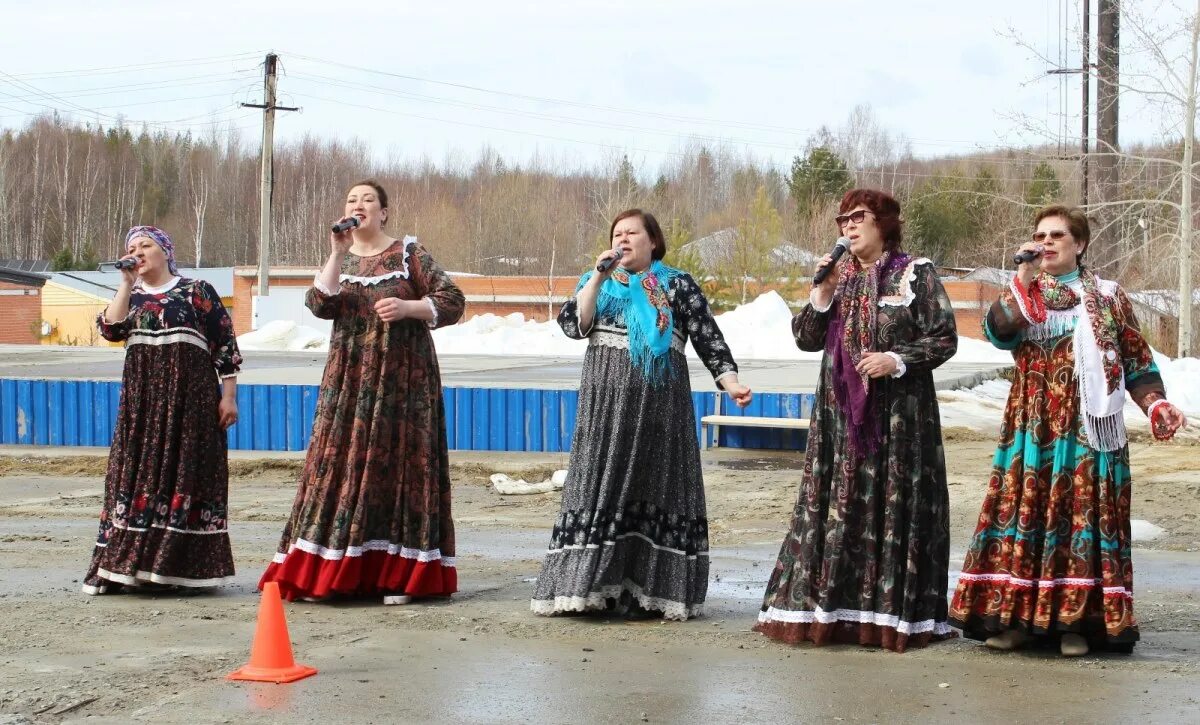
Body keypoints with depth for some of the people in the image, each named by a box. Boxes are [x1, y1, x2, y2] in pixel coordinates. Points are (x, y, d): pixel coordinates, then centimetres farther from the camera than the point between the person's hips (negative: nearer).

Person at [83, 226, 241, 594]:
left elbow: (225, 345, 1)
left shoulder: (197, 291, 5)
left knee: (186, 474, -4)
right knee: (137, 472, -1)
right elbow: (110, 329, -4)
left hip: (191, 395, -3)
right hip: (142, 397, 3)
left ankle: (179, 565, -1)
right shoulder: (130, 296, 16)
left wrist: (229, 395, -5)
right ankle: (127, 565, 0)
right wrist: (127, 283, -4)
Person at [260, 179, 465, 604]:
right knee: (341, 464, -3)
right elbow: (320, 305, -6)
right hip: (349, 380, 3)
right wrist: (338, 254, -14)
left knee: (398, 465, -6)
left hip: (402, 378, -3)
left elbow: (452, 302, -1)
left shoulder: (409, 254, 4)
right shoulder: (338, 260, 12)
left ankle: (398, 573, -4)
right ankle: (330, 570, 0)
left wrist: (407, 307, -15)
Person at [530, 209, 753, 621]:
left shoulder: (677, 285, 7)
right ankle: (593, 584, 0)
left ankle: (651, 590, 1)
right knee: (602, 487, -2)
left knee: (655, 488, -2)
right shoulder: (596, 283, 15)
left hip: (659, 407, -2)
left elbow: (708, 338, 0)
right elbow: (573, 325, -1)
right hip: (607, 405, 2)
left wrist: (730, 382, -13)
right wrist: (600, 277, -6)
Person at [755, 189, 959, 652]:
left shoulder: (915, 274, 0)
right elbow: (805, 339, 8)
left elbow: (944, 338, -4)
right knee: (833, 505, 2)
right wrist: (823, 292, -5)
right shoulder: (838, 276, 14)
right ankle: (826, 608, 6)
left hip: (898, 413, -4)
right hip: (840, 411, 4)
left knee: (894, 505, -5)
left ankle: (894, 612, 0)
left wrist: (897, 360, -16)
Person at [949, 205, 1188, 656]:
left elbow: (1136, 360, 8)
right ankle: (1016, 615, 3)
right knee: (1025, 510, -3)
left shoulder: (1108, 297, 9)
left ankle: (1077, 621, -1)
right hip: (1033, 429, 1)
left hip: (1087, 429, -1)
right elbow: (997, 333, -8)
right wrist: (1024, 277, -11)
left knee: (1084, 513, -4)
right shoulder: (1022, 294, 13)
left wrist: (1156, 404, -6)